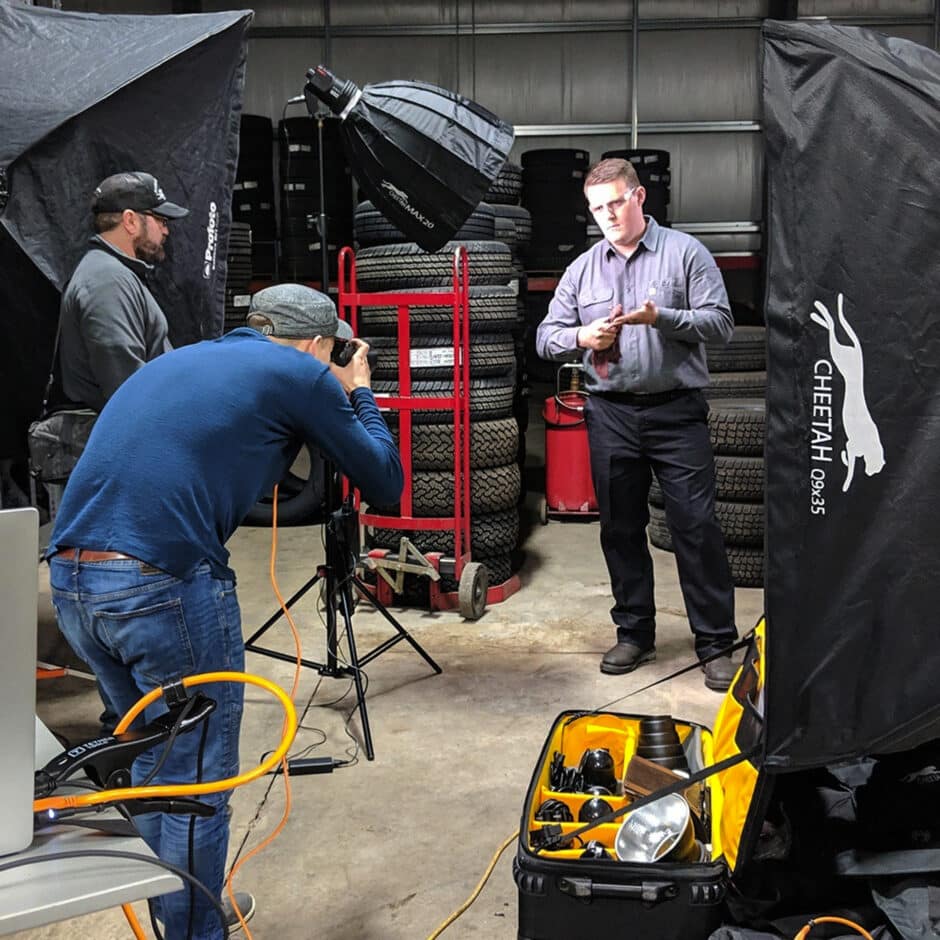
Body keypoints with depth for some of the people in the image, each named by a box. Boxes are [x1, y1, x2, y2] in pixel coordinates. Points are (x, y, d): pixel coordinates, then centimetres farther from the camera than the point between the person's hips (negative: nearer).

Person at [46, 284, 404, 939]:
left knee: (153, 759, 26)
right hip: (166, 587, -8)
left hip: (69, 579, 8)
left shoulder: (177, 360, 24)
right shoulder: (302, 375, 5)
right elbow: (384, 482, 11)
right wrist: (360, 392, 26)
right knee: (199, 781, 10)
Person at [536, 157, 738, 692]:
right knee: (620, 528, 10)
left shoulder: (685, 253, 2)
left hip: (676, 411, -4)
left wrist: (661, 317, -20)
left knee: (696, 525, -4)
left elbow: (720, 323, -5)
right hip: (611, 415, 4)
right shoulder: (583, 269, 13)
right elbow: (546, 338, 11)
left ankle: (716, 643, 7)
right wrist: (581, 337, -10)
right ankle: (635, 634, 23)